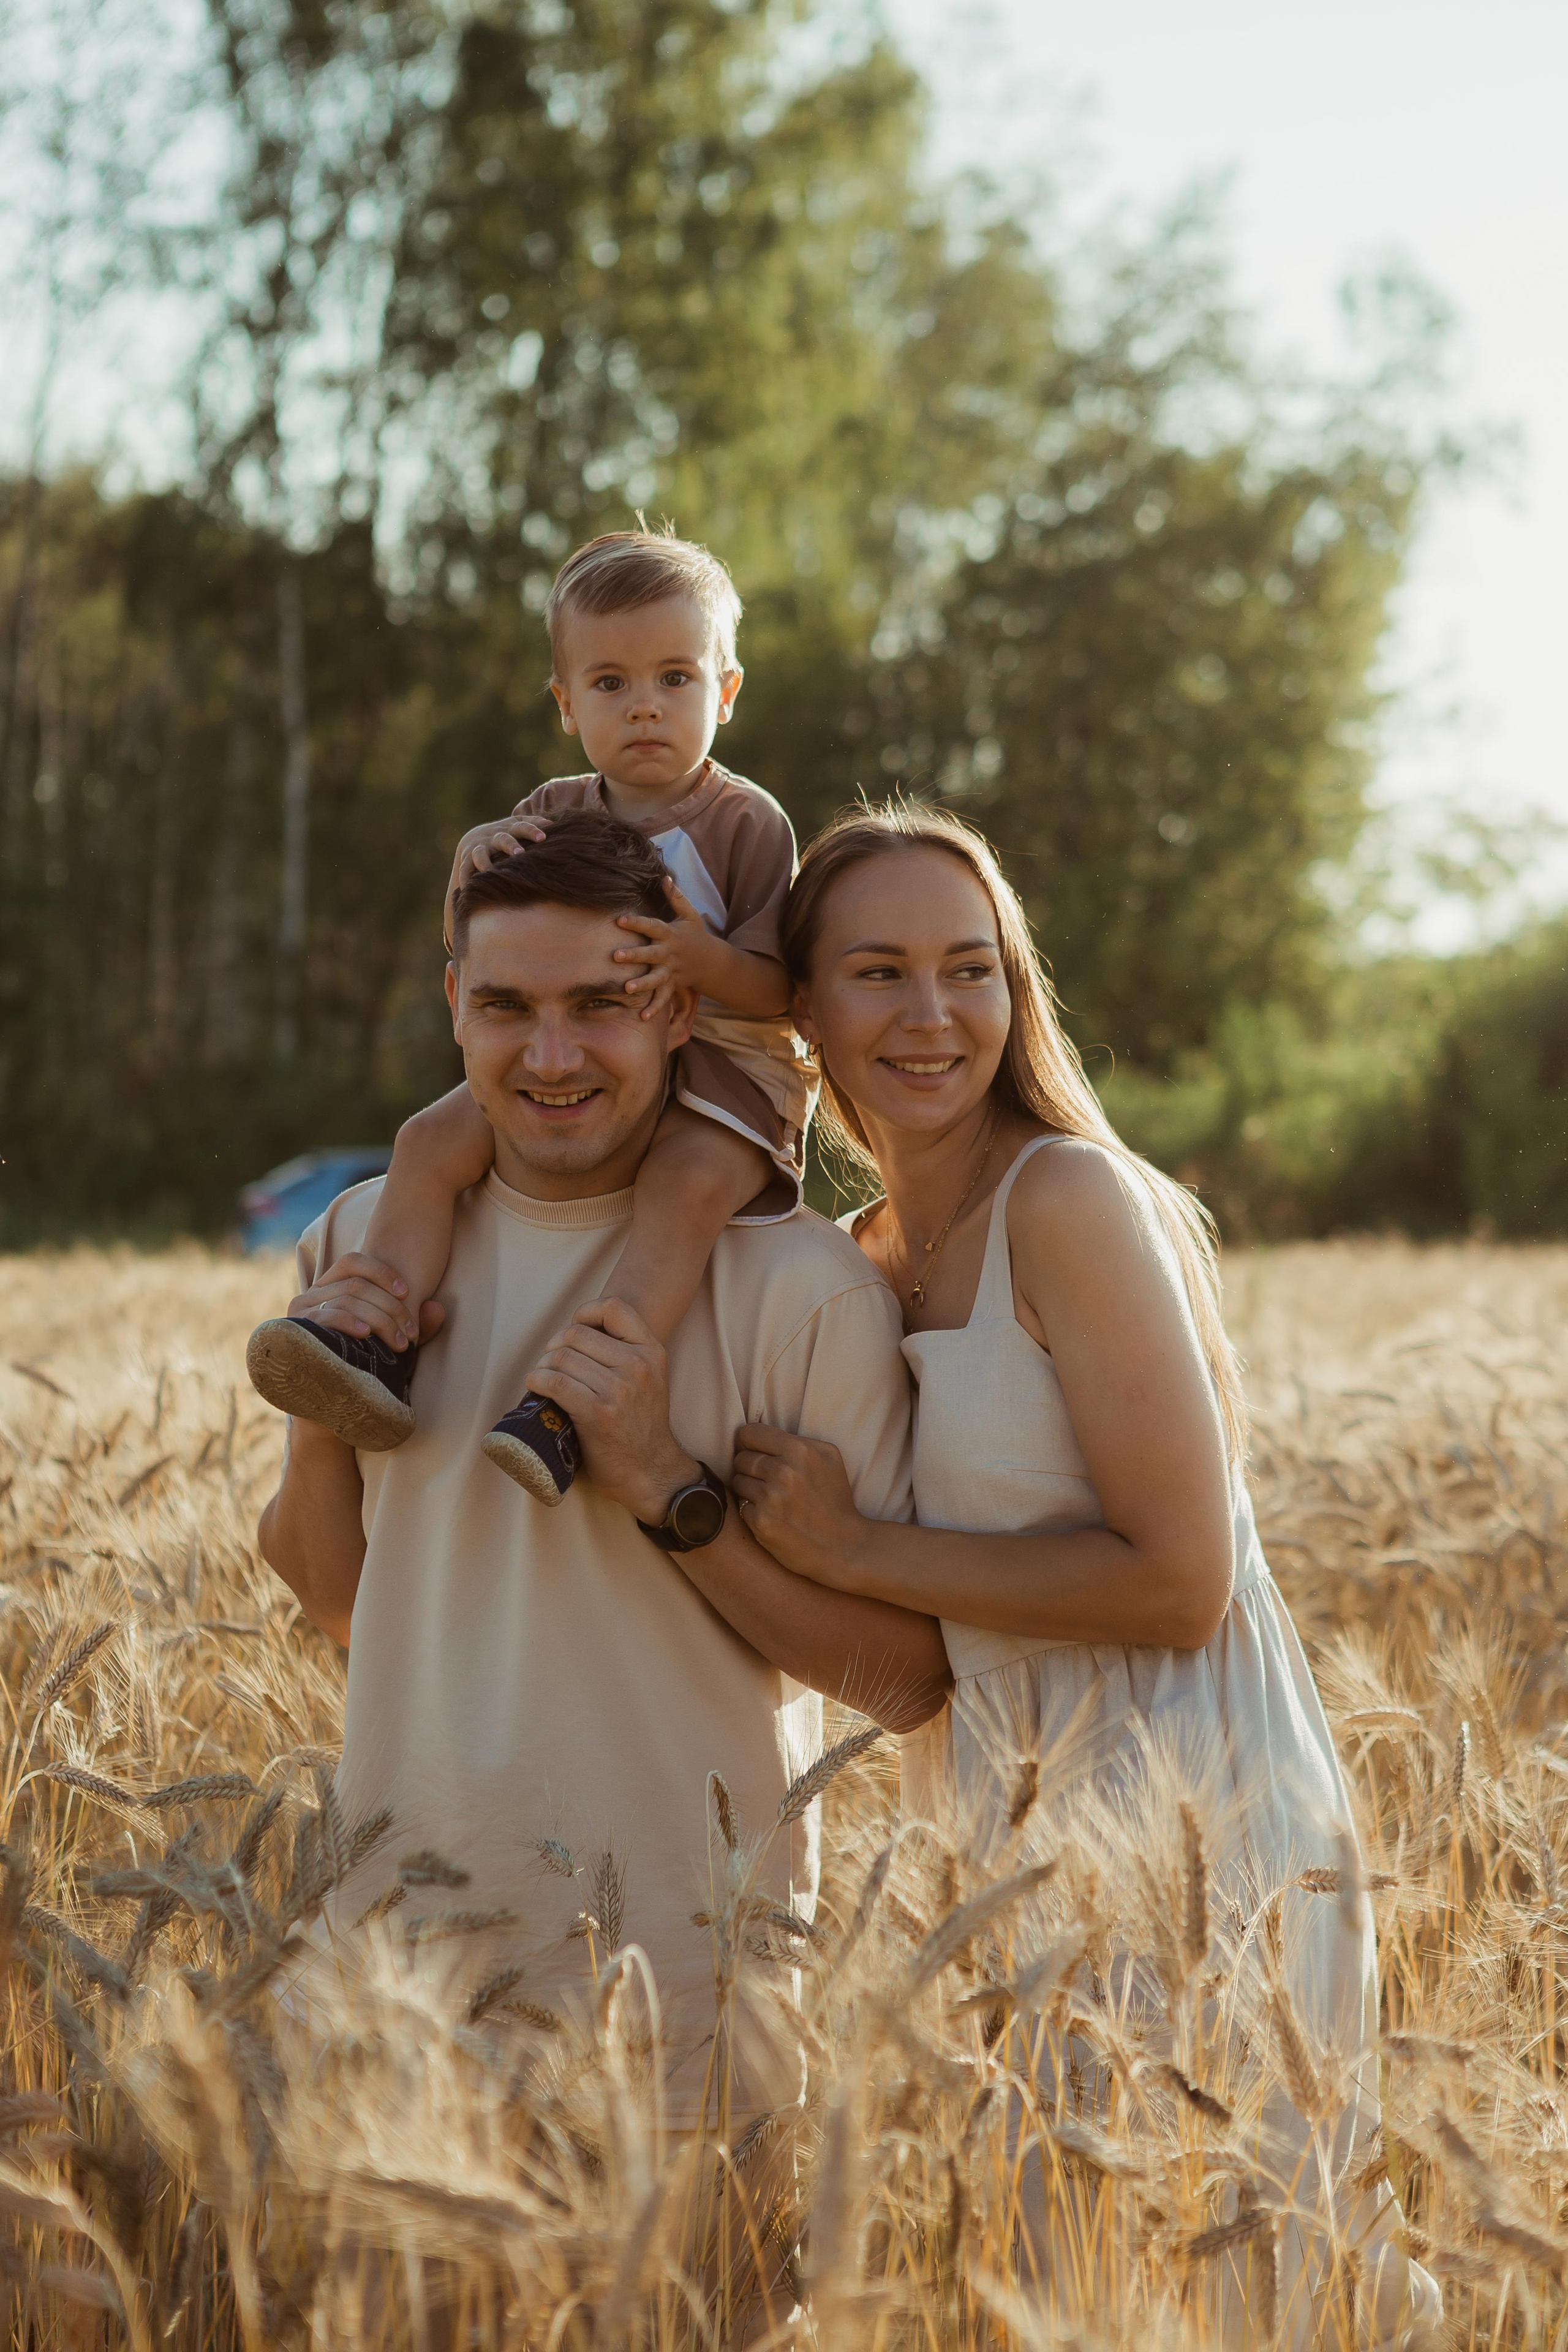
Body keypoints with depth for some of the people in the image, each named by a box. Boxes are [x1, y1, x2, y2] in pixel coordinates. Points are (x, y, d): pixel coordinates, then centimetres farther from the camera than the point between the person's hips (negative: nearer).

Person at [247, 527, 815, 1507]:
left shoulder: (748, 822, -4)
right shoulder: (556, 815, 10)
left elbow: (780, 991, -9)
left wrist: (705, 958, -31)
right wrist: (472, 860, -13)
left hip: (719, 1068, -6)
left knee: (685, 1180, -36)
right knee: (432, 1140, -14)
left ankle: (568, 1407, -48)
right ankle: (376, 1352, -23)